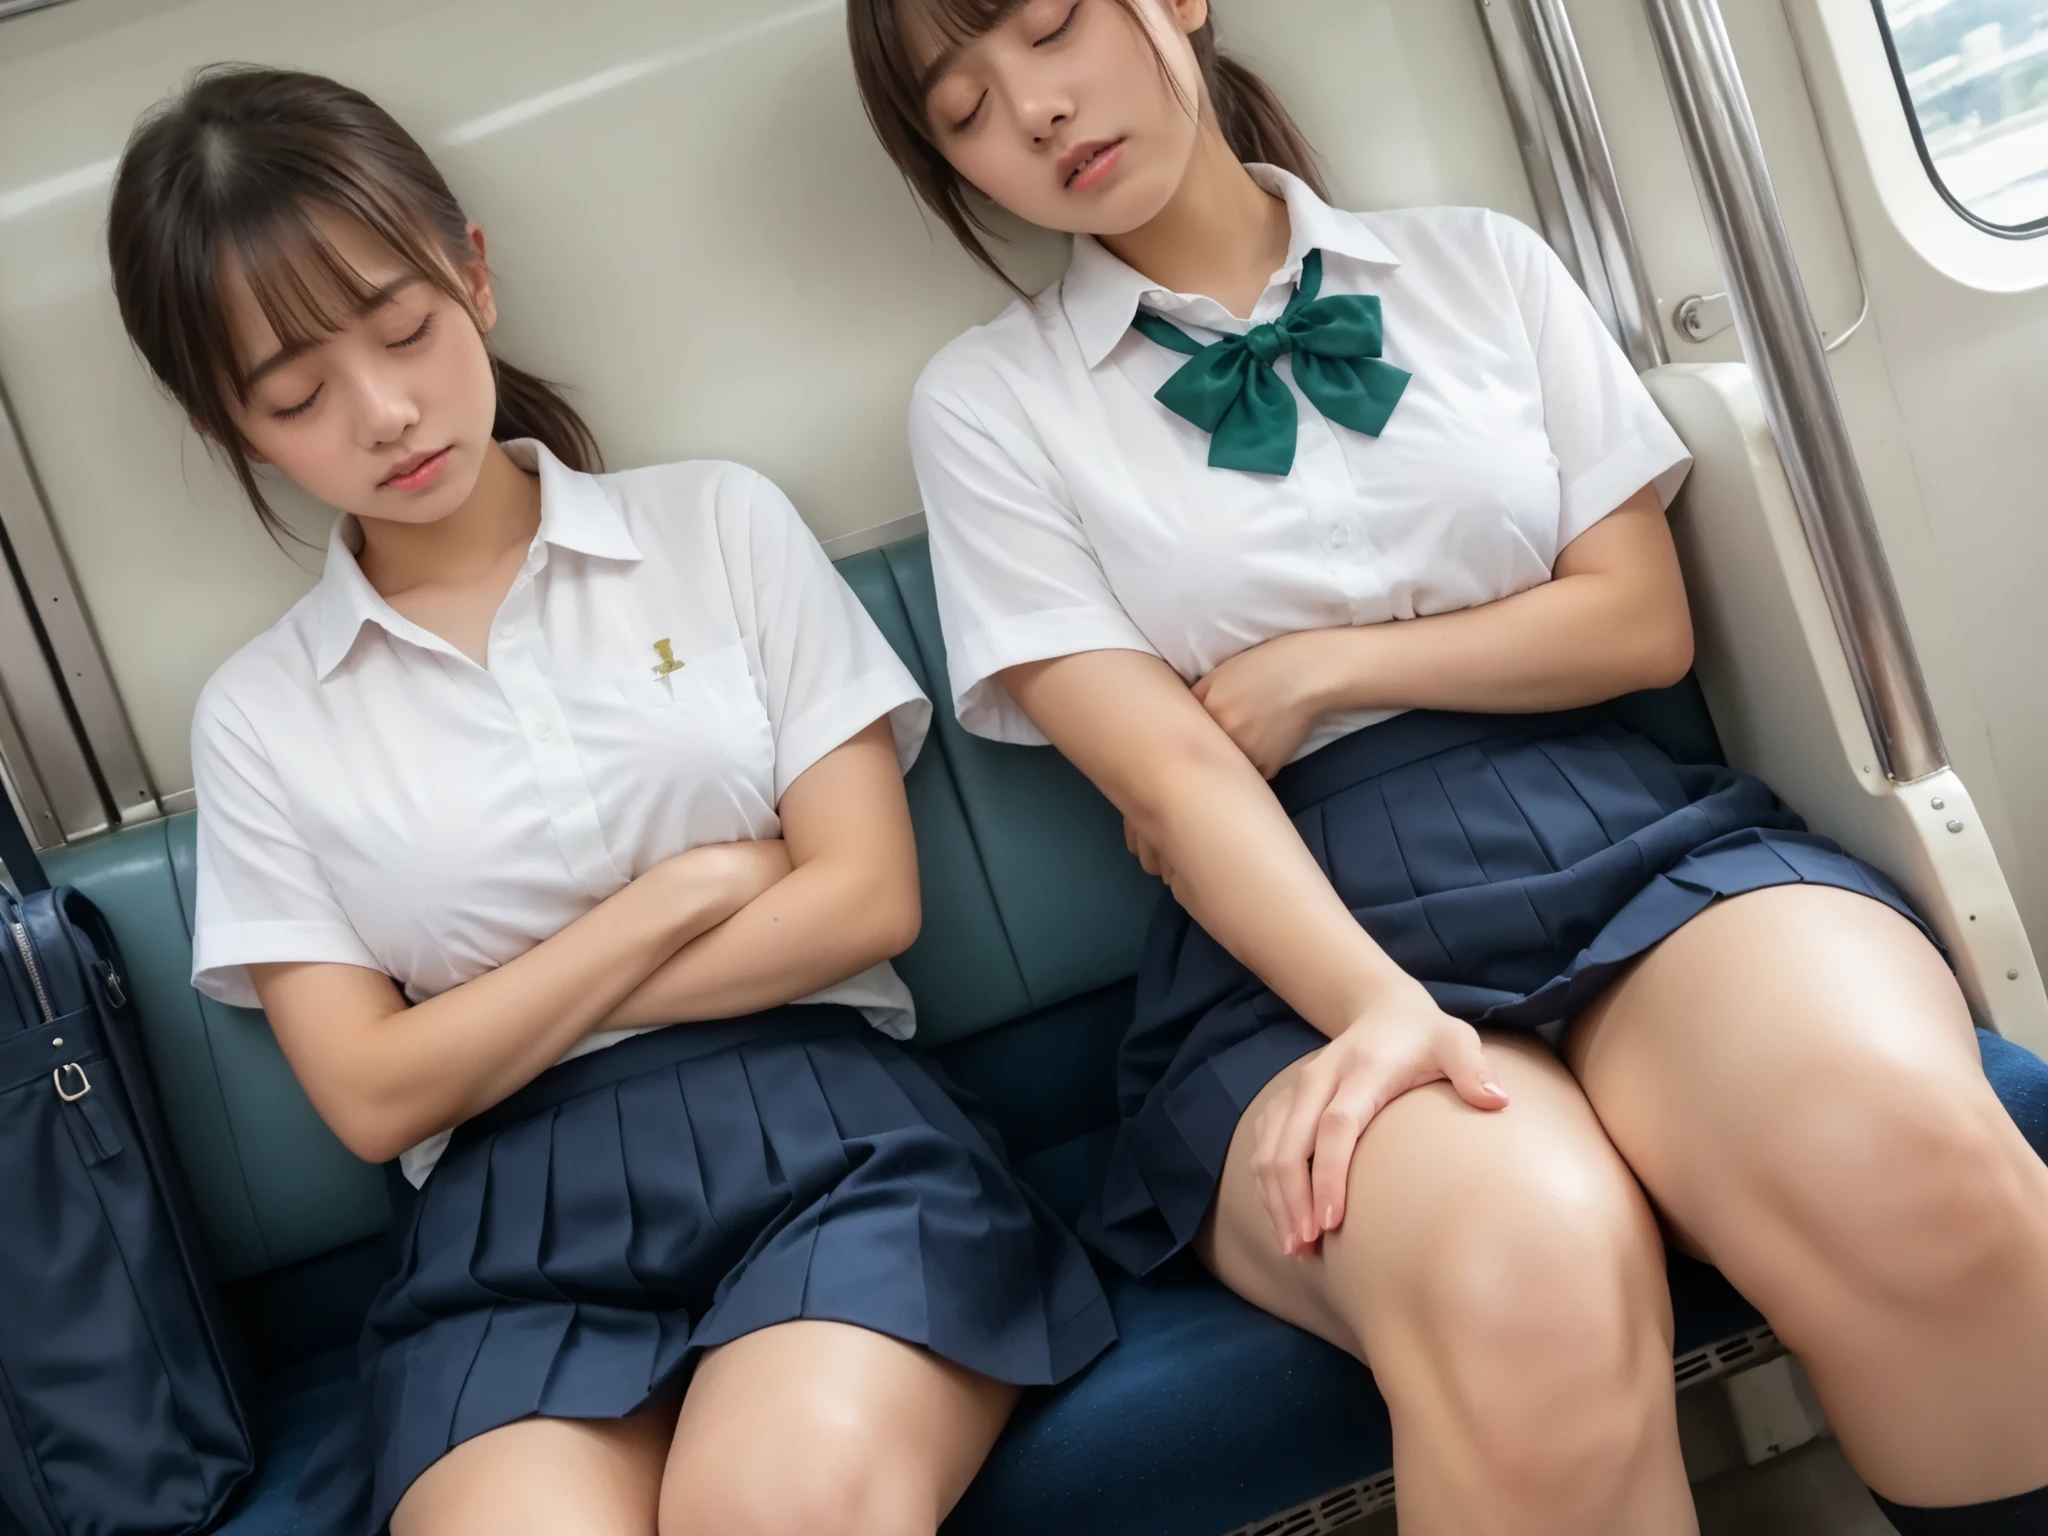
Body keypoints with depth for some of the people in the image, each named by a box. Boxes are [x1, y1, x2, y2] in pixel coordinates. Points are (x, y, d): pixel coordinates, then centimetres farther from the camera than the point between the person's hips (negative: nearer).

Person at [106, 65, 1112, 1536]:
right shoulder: (259, 715, 11)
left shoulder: (718, 522, 9)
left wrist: (507, 1011, 1)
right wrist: (682, 893, -2)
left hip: (822, 1125, 0)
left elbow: (870, 899, 1)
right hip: (512, 1220, 1)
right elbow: (373, 1095, 4)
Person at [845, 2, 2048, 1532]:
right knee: (1522, 1286, -37)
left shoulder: (1478, 262, 16)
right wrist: (1382, 1003, -21)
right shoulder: (986, 402, 8)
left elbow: (1644, 619, 11)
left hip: (1632, 830, 3)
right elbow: (1168, 772, -4)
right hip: (1305, 927, -2)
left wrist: (1320, 667, -1)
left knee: (1908, 1162, -31)